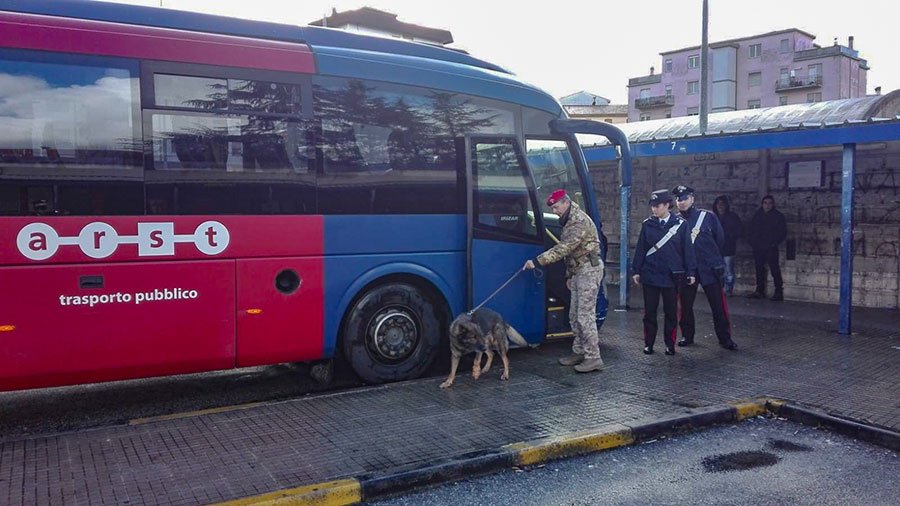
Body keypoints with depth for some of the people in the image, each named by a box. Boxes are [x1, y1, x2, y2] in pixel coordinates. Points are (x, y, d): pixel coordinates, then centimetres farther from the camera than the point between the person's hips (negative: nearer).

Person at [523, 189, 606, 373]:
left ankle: (593, 358, -8)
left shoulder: (579, 222, -19)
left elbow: (563, 248, -27)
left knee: (585, 315, -11)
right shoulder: (570, 221, 16)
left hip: (588, 270, -10)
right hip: (578, 271, 10)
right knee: (574, 315, 13)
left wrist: (537, 261, -29)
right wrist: (569, 274, 22)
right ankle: (579, 352, 21)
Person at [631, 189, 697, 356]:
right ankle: (648, 343, 16)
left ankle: (670, 344, 19)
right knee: (649, 311, 6)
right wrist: (636, 271, 2)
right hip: (650, 275, 1)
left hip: (672, 276, -1)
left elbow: (687, 249, 0)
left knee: (671, 311, 8)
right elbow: (640, 249, 4)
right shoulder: (647, 224, 2)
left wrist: (691, 272, -3)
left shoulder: (680, 225, -2)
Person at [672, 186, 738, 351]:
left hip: (710, 269, -1)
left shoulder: (708, 216, -1)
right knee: (685, 305, 8)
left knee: (719, 305, 1)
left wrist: (714, 259, 11)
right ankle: (687, 336, 23)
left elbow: (720, 239, 7)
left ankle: (725, 338, 11)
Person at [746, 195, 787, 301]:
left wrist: (775, 243, -8)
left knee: (774, 269, -8)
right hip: (758, 248, 4)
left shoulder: (778, 216, 2)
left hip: (771, 248, -4)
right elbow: (751, 231, 17)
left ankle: (779, 292, -6)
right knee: (759, 269, 8)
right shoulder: (757, 215, 12)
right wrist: (752, 242, 4)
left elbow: (783, 232, 2)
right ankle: (759, 291, 16)